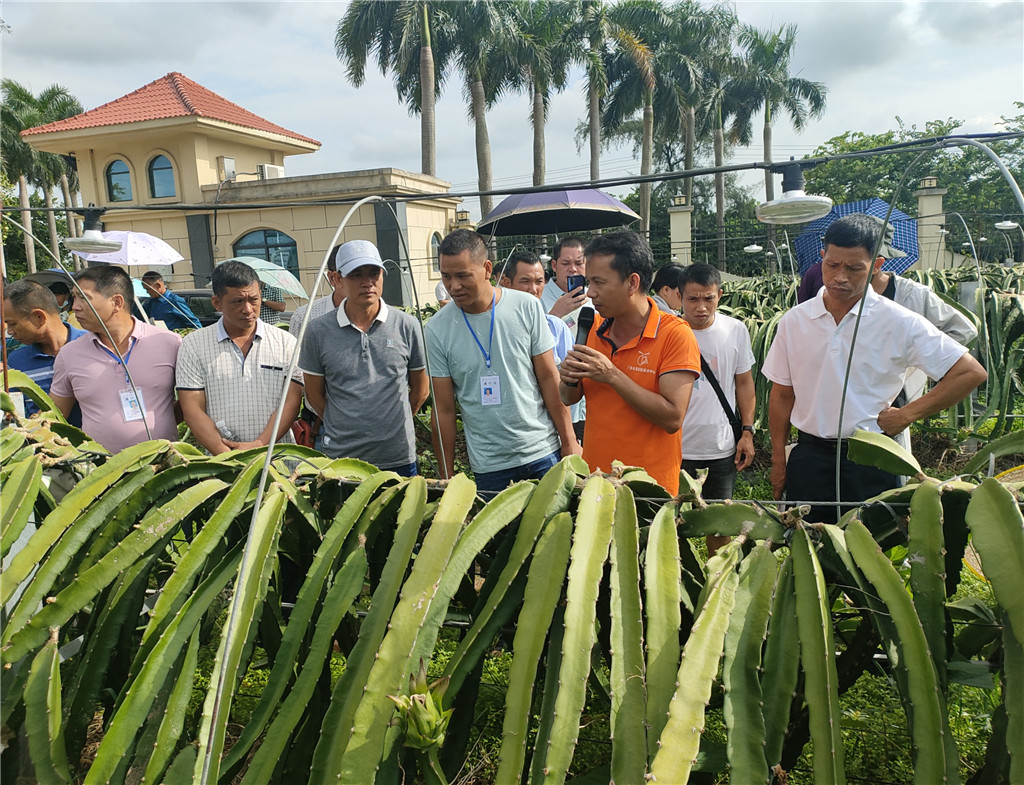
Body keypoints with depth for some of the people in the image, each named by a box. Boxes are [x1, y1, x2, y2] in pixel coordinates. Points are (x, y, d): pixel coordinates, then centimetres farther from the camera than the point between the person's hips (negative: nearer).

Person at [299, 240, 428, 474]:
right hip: (340, 458, 0)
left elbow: (420, 389, 8)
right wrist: (345, 428, 7)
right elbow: (314, 394, 7)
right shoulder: (318, 331, -2)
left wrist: (390, 425, 10)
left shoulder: (407, 326, -1)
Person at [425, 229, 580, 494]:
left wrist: (569, 441, -1)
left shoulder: (526, 307, -5)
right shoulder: (437, 329, -4)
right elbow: (444, 410, -1)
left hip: (544, 453, 0)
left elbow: (549, 377, 1)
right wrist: (447, 478, 1)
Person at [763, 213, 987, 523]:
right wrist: (778, 460, 8)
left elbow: (971, 373, -3)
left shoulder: (899, 323, -5)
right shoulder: (794, 321, 3)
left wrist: (906, 415, -7)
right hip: (809, 459, 2)